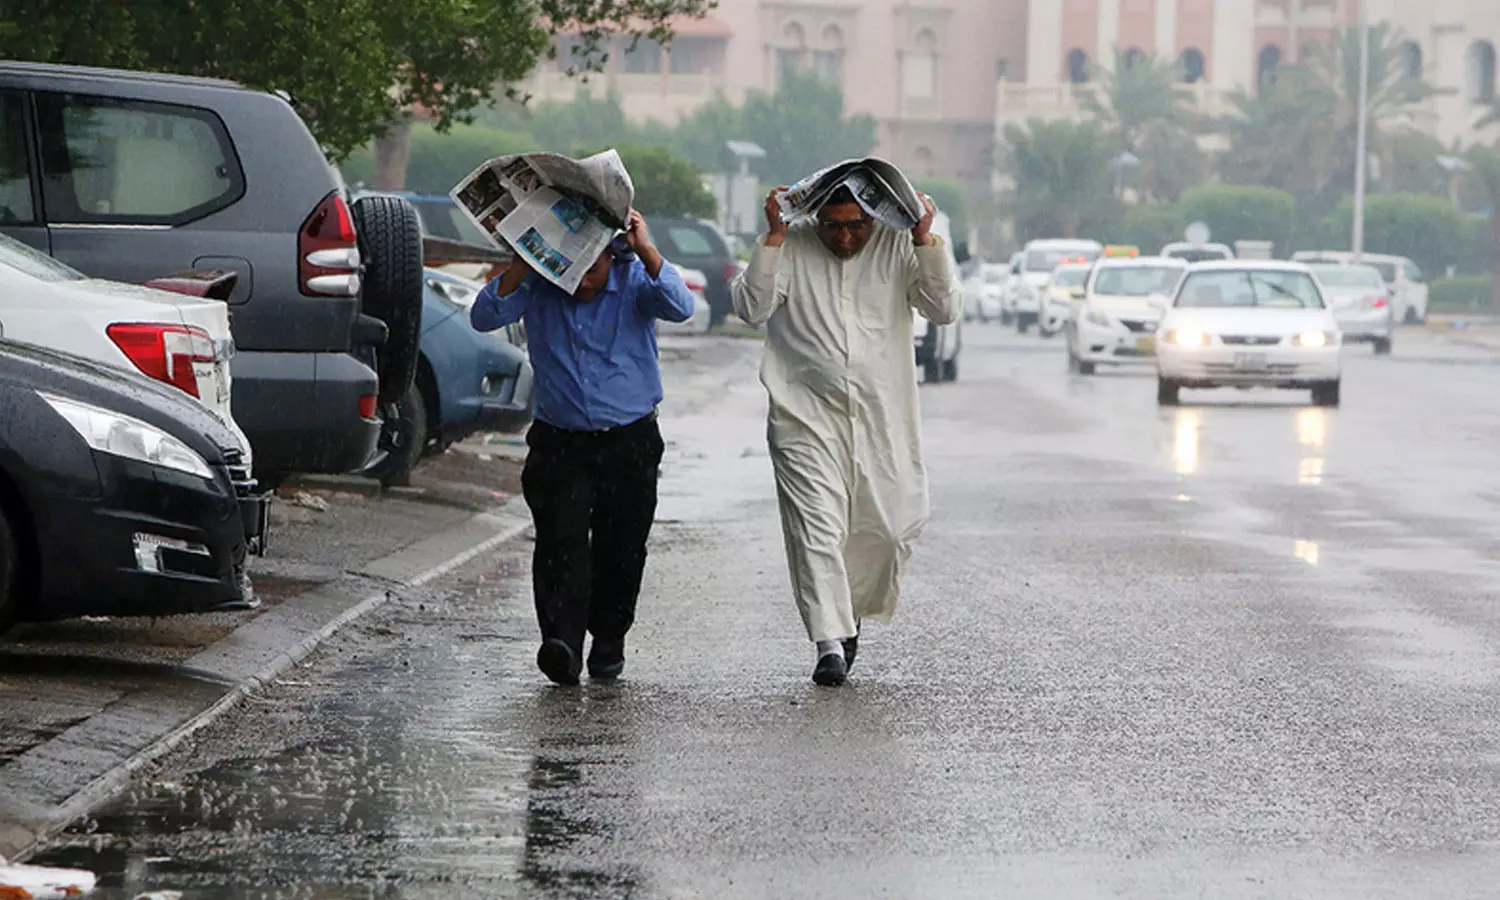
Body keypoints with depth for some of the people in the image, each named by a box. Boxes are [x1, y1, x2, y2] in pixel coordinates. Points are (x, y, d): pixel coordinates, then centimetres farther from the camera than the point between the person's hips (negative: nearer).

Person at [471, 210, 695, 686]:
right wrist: (520, 266, -25)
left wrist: (646, 250, -33)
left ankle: (609, 642, 24)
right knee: (561, 542, -17)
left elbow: (679, 307, -24)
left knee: (620, 551, 5)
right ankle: (562, 645, -27)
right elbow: (485, 317, -15)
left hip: (630, 443, 0)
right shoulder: (538, 287, -4)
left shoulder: (634, 280, -6)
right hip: (559, 442, 0)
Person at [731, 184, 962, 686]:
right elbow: (751, 308, -10)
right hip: (807, 416, -2)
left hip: (882, 418, 2)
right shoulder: (791, 249, 0)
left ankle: (851, 615, 30)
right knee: (816, 529, -13)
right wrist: (773, 237, -16)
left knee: (890, 528, 4)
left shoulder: (898, 249, 3)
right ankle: (830, 643, -14)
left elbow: (946, 309, -5)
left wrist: (925, 241, -15)